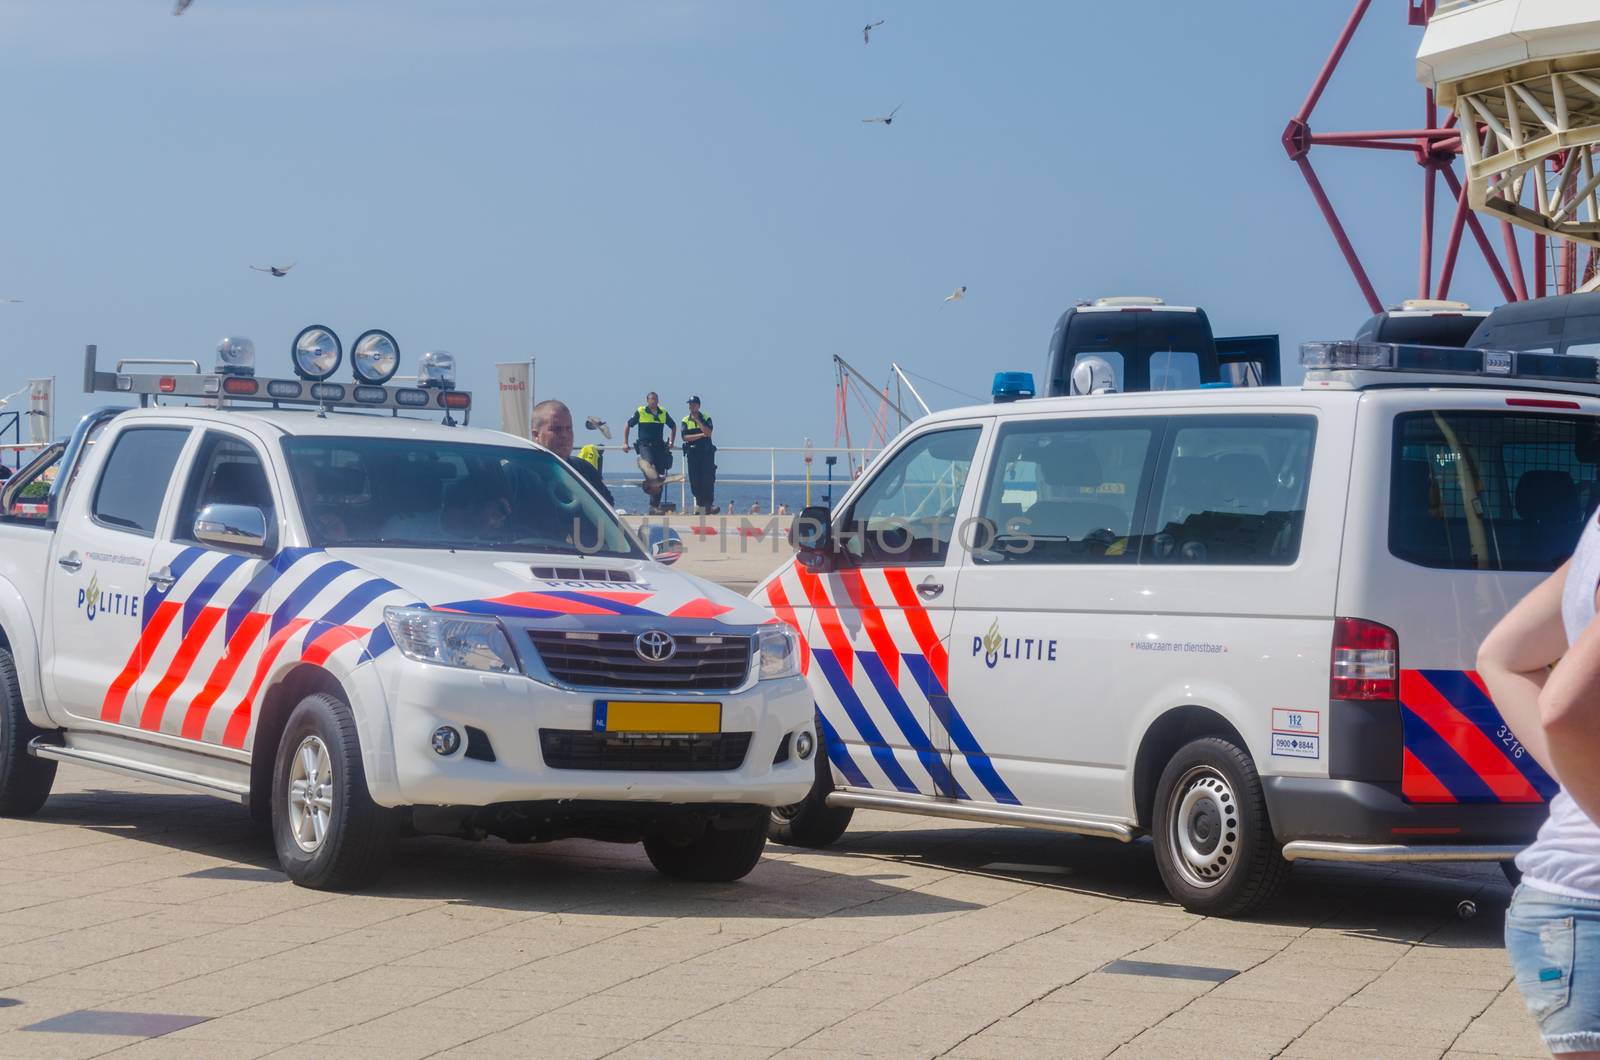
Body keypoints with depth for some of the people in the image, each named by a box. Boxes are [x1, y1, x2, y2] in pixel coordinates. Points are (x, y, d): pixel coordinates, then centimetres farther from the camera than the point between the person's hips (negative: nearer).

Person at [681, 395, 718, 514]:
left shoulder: (706, 418, 4)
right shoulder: (686, 420, 7)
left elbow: (708, 433, -13)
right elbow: (685, 437, -6)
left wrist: (698, 420, -12)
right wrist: (701, 435, -10)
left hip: (706, 452, -2)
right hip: (692, 453, 2)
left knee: (708, 479, -9)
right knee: (695, 481, 0)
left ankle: (709, 505, -11)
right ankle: (700, 504, 7)